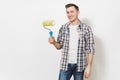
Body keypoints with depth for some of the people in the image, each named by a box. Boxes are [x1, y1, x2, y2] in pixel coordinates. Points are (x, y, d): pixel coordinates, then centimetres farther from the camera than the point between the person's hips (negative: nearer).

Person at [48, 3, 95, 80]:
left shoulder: (86, 28, -6)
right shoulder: (63, 28, 3)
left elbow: (90, 49, -6)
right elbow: (60, 46, 10)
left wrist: (89, 66, -10)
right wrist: (53, 42, -11)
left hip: (79, 65, -2)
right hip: (65, 64, 2)